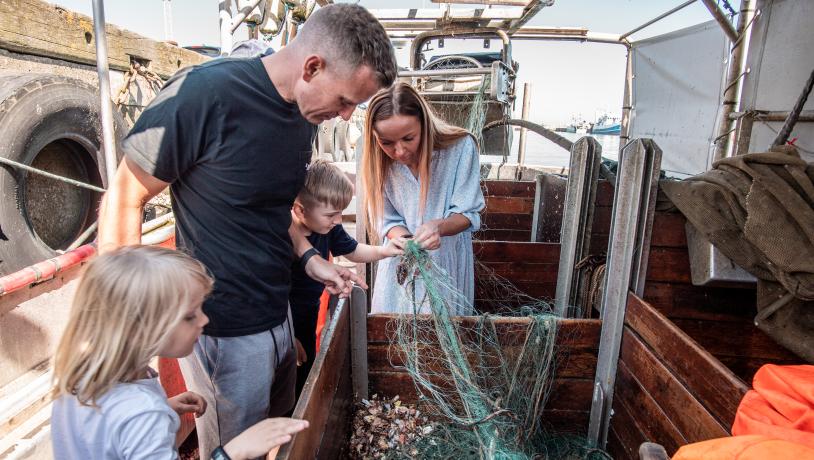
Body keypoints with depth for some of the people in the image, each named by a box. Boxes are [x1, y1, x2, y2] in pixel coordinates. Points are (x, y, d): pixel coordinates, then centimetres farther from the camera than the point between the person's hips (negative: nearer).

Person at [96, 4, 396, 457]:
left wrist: (309, 258, 0)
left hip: (277, 314, 7)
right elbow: (123, 201, -13)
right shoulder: (205, 93, -21)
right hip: (223, 331, -6)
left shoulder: (305, 112, 1)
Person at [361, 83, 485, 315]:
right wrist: (404, 240, -29)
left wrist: (439, 226, -35)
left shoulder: (461, 147, -22)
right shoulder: (378, 161, -15)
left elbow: (468, 214, -15)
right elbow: (386, 220, -7)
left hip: (447, 258, -1)